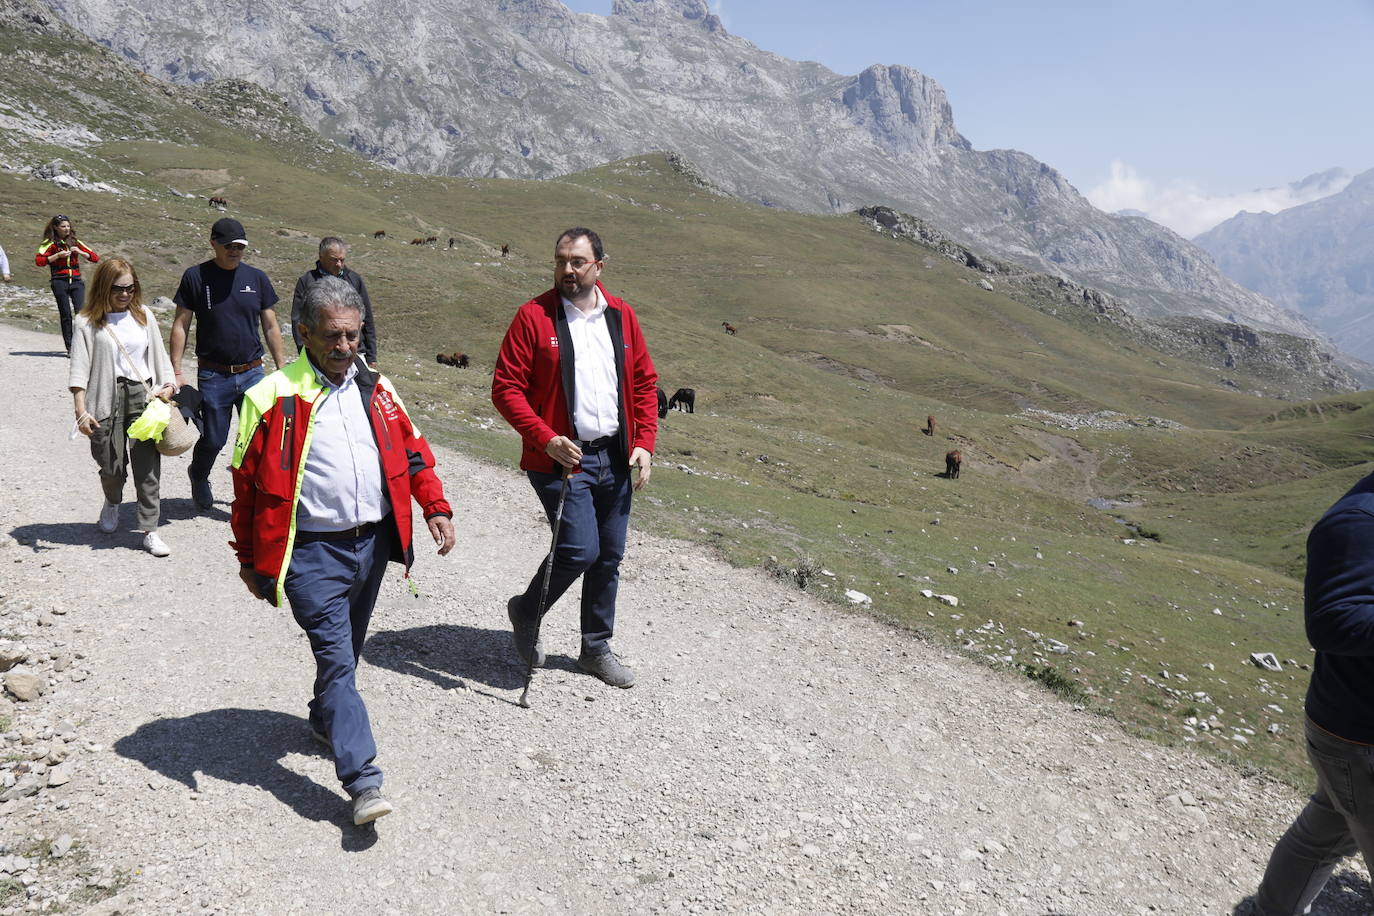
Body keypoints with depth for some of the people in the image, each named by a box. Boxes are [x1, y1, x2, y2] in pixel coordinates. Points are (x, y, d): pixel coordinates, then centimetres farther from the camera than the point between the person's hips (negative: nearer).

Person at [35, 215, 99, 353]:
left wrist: (80, 252, -4)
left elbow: (95, 258, 11)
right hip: (60, 282, -2)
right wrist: (58, 255, -14)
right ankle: (70, 347, 6)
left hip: (76, 281, 2)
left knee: (81, 312, -14)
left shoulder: (75, 242, 15)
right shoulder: (51, 243, 4)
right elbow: (38, 261, -8)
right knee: (65, 315, 1)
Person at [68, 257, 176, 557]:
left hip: (143, 397, 2)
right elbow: (79, 370, -3)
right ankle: (112, 502, 40)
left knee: (148, 467, -3)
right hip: (107, 399, -2)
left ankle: (150, 531, 4)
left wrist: (167, 385, 4)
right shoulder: (88, 323, 0)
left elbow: (159, 355, 17)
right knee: (112, 465, 4)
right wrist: (81, 412, -9)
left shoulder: (144, 315, 10)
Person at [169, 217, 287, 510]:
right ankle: (198, 476, 39)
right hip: (213, 376, -2)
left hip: (253, 374, 2)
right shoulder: (196, 276, -2)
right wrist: (176, 371, -5)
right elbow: (180, 326, 0)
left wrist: (283, 369, 6)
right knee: (213, 439, 7)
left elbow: (271, 327, 10)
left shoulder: (256, 278, 5)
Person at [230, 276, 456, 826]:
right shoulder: (275, 398, -9)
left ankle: (326, 720, 46)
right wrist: (249, 560, 1)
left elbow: (411, 452, 15)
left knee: (346, 650, 20)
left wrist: (435, 507, 3)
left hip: (372, 543, 5)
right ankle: (363, 781, -7)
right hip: (313, 552, -5)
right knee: (336, 658, -9)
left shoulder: (376, 389, 6)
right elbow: (247, 484, -3)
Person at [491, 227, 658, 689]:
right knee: (580, 549, -13)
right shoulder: (534, 316, -6)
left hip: (615, 459, 5)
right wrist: (547, 439, -20)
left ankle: (597, 648, 30)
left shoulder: (621, 316, 7)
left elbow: (645, 383, 13)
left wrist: (643, 443, 1)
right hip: (560, 458, -5)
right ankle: (525, 610, 17)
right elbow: (505, 387, -9)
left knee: (609, 556, 12)